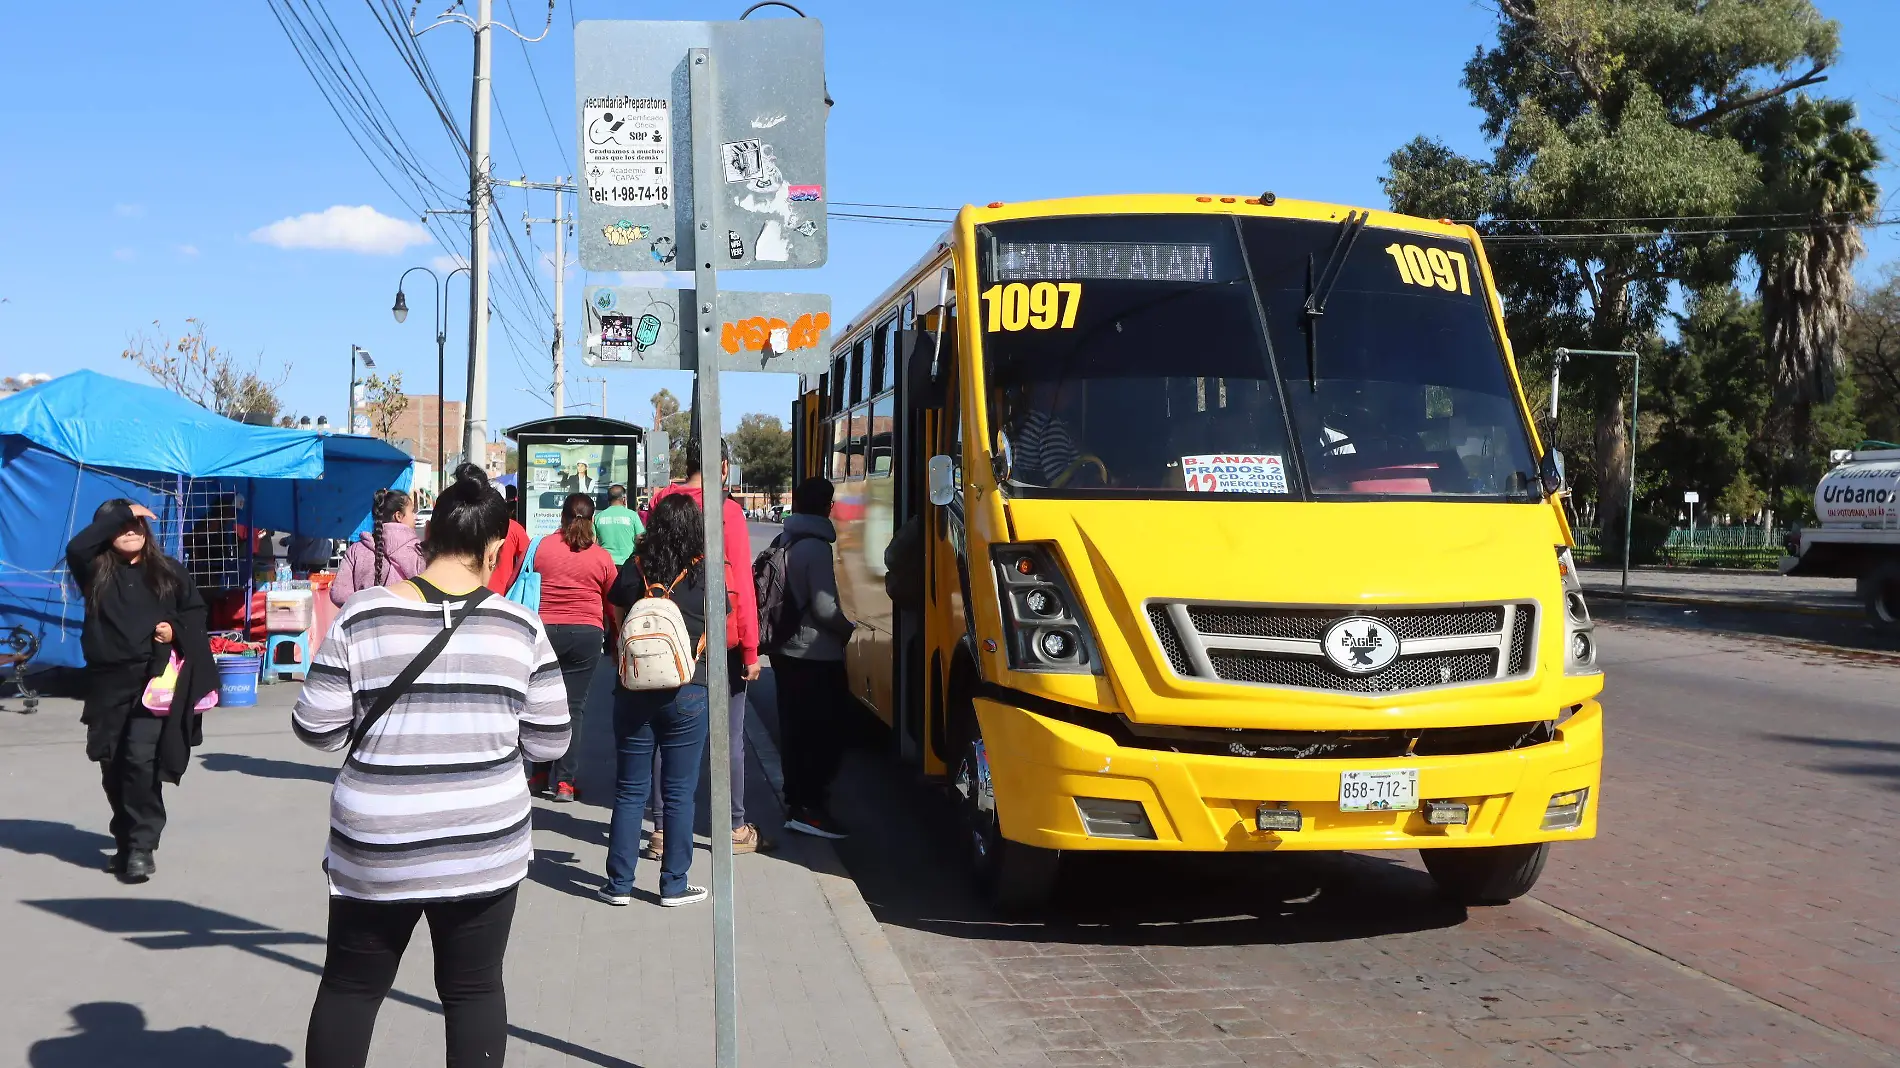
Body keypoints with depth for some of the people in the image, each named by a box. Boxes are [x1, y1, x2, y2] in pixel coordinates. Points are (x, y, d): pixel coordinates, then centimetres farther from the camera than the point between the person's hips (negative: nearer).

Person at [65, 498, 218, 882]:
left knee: (141, 760, -14)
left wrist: (177, 630, -5)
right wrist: (118, 514, -9)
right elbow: (76, 548, -14)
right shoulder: (96, 572, 6)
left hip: (154, 678, -2)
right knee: (112, 765, 8)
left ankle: (142, 847, -8)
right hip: (108, 681, 2)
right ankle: (126, 841, 25)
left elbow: (197, 612, 15)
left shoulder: (169, 571, 8)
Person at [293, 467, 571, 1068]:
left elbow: (317, 729, -3)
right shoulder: (520, 626, -5)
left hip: (377, 845, 0)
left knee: (351, 985, 16)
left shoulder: (362, 616, -6)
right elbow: (548, 741, -1)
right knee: (474, 988, 12)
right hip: (485, 844, 0)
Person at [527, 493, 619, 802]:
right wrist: (615, 639, 24)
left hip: (544, 629, 0)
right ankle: (564, 782, 2)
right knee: (573, 706, 3)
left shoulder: (541, 547, -1)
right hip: (586, 634, 0)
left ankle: (540, 774, 19)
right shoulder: (602, 557, 0)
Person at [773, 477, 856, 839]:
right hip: (815, 657, -8)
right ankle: (809, 808, -5)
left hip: (787, 653, 9)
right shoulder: (816, 548, -16)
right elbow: (824, 608, -20)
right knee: (827, 733, -3)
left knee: (796, 730, 14)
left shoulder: (783, 543, 9)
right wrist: (848, 630, -4)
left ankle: (796, 799, 20)